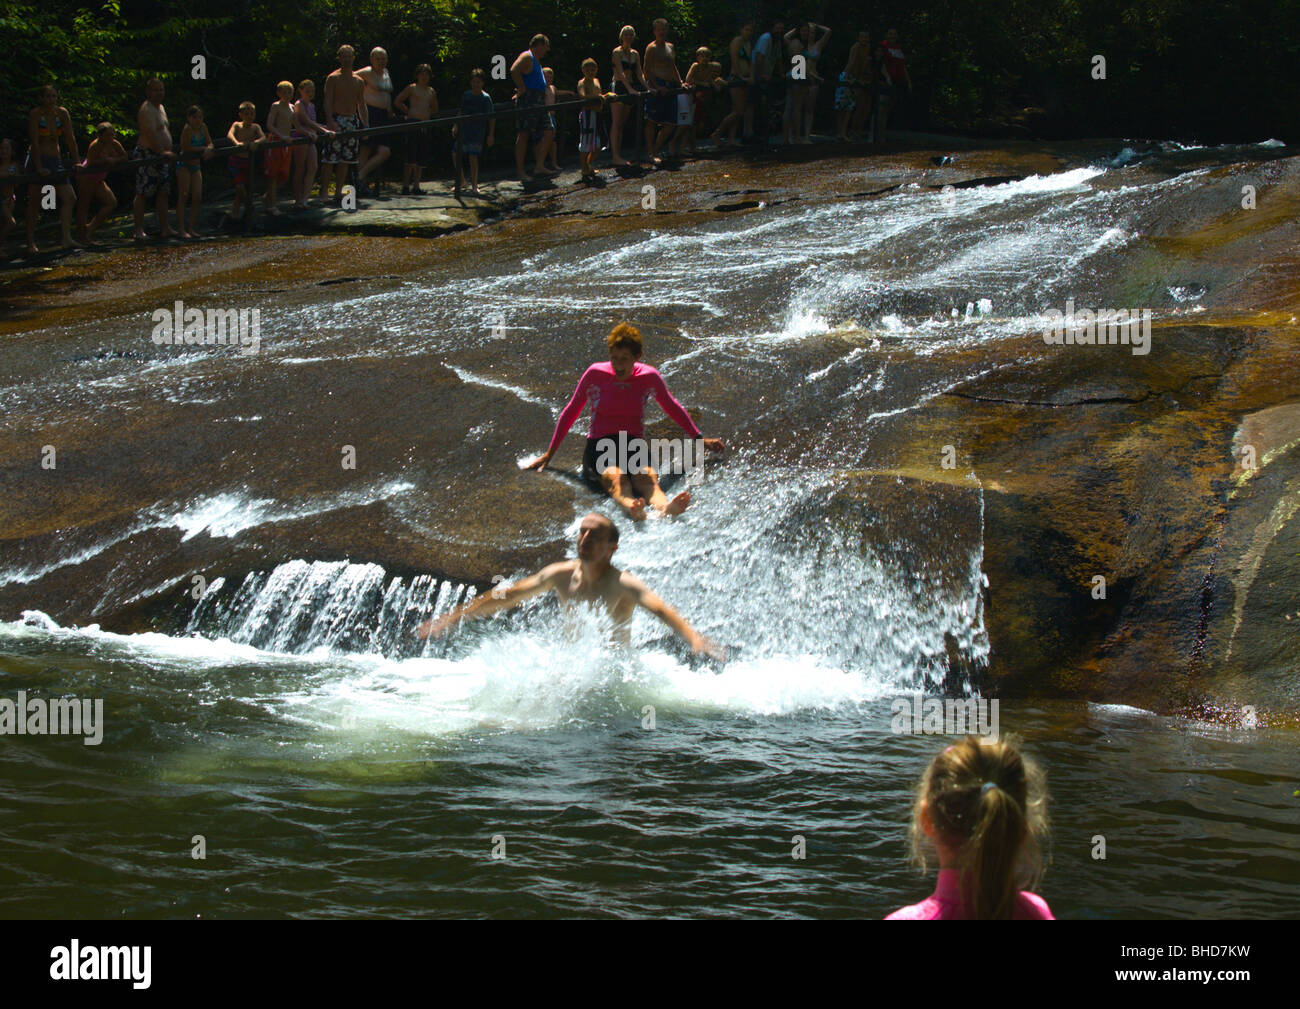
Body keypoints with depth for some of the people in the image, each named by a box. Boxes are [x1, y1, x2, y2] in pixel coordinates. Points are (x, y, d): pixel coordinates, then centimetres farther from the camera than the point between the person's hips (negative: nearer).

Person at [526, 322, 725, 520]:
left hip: (635, 445, 1)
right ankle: (630, 507, -73)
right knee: (615, 478, -38)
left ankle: (664, 508, -70)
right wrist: (549, 453, 15)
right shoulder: (595, 374, 1)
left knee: (646, 478, -36)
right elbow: (570, 413, 11)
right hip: (600, 445, -1)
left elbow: (673, 409, 22)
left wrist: (700, 439, 26)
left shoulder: (649, 377, 5)